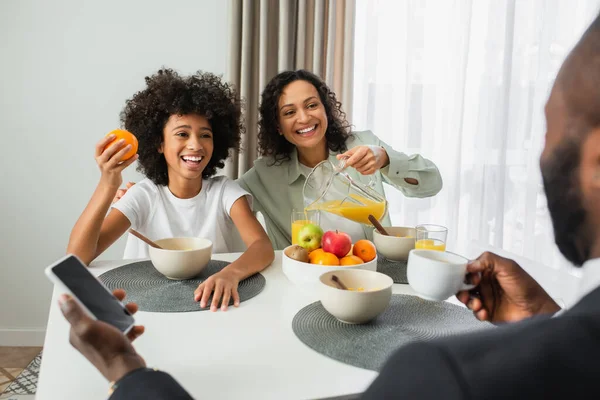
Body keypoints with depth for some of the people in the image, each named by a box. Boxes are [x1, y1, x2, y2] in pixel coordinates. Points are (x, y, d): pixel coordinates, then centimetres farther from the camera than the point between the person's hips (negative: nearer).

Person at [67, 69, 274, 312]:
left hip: (210, 305, 1)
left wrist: (230, 273, -42)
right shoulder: (143, 196, -5)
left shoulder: (225, 191, -5)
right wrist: (108, 185, -29)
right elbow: (77, 256, -16)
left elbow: (263, 246, -21)